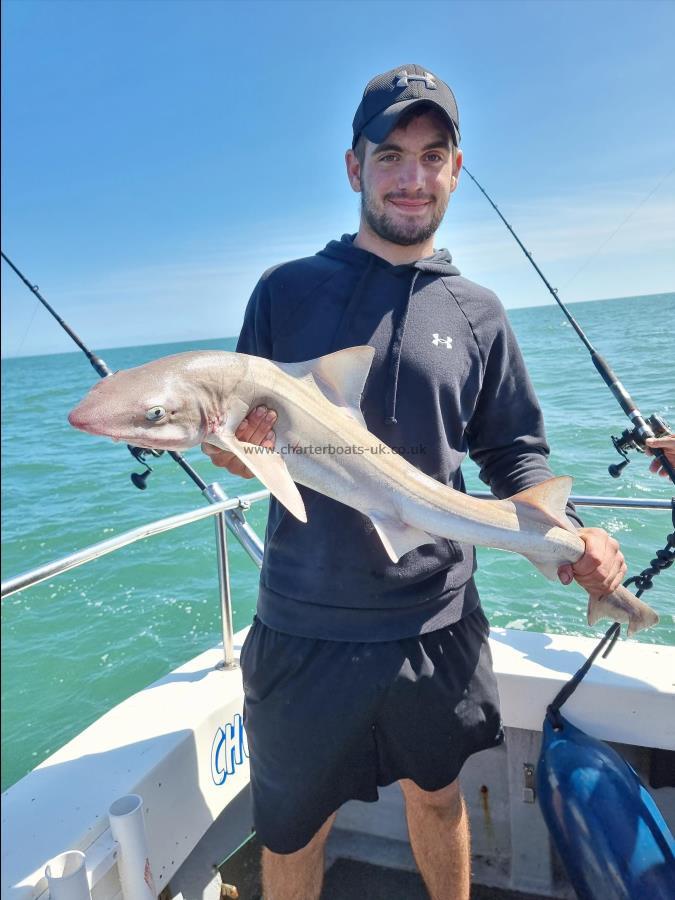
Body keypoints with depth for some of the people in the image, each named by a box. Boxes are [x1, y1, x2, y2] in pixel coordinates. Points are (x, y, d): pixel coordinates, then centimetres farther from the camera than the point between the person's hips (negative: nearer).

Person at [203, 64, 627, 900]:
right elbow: (231, 449, 2)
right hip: (306, 625, -1)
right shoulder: (287, 290, -1)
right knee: (292, 830, 14)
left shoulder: (477, 313, 4)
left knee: (437, 793, 23)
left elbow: (514, 453, 6)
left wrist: (567, 532, -12)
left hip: (437, 622, 2)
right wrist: (239, 439, -20)